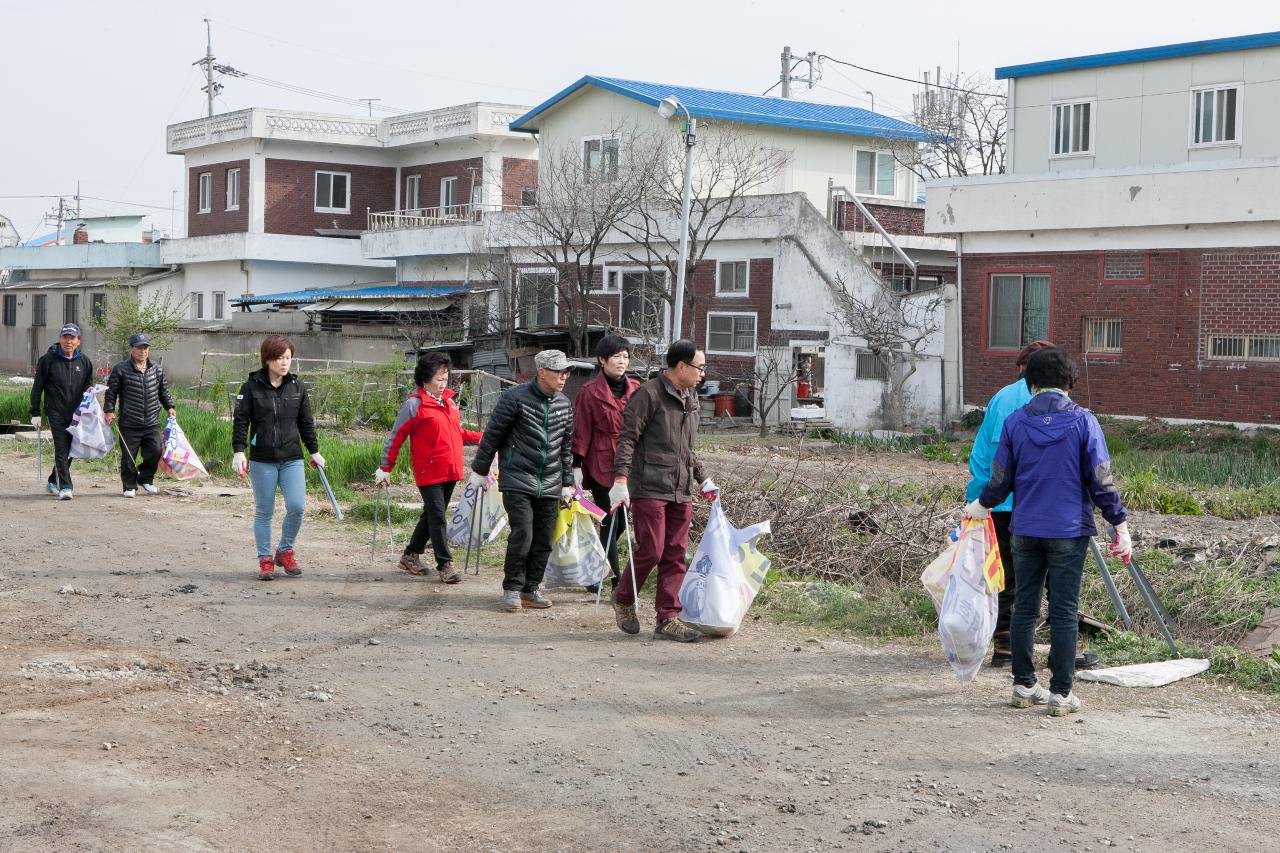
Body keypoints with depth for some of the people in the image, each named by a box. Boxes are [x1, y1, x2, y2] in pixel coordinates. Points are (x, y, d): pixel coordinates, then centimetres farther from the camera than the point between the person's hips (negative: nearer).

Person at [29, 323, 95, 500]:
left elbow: (89, 385, 22)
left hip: (76, 414, 4)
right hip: (56, 413, -4)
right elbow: (37, 388, 0)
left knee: (69, 451, 10)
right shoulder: (48, 359, -3)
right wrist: (35, 413, -2)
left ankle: (53, 482, 28)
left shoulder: (84, 361, 7)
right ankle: (64, 487, -14)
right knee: (61, 449, -12)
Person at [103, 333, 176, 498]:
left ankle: (146, 480, 23)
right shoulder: (120, 369, -1)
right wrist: (109, 410, -6)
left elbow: (163, 391, 24)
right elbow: (111, 392, 3)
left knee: (155, 452, -1)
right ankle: (130, 486, 15)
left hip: (152, 423, 3)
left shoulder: (157, 369, 11)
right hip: (129, 424, -3)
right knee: (128, 457, 0)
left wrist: (169, 407, 16)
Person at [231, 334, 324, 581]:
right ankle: (265, 559, 18)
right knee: (264, 512, 5)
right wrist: (239, 451, -10)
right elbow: (240, 420, -2)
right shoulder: (252, 386, -3)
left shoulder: (297, 386, 6)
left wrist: (314, 451, 16)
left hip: (292, 459, 2)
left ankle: (285, 551, 14)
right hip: (262, 461, -2)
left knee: (297, 506, -9)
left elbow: (306, 422, 14)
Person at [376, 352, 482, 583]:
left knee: (432, 515, 15)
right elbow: (396, 437, -6)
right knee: (437, 517, -7)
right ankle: (444, 564, -5)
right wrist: (385, 469, -6)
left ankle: (411, 555, 28)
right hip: (429, 472, -7)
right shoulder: (415, 404, -8)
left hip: (450, 471, 7)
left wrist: (481, 438, 13)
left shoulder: (449, 402, 14)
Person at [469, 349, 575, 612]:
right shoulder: (516, 398, -8)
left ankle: (531, 588, 17)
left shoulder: (564, 404, 9)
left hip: (549, 484, 5)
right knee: (522, 534, -13)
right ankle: (512, 589, 2)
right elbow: (492, 435, -1)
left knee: (544, 539, 4)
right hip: (518, 480, -5)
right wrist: (479, 471, 2)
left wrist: (567, 483, 17)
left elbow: (566, 446, 19)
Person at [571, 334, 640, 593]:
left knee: (620, 522, 10)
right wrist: (577, 465, -6)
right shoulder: (590, 392, -6)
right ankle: (616, 583, 3)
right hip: (601, 467, -5)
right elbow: (581, 432, -3)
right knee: (609, 523, -2)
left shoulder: (635, 389, 8)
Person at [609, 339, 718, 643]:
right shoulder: (649, 394, -8)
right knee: (651, 551, -7)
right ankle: (623, 599, 17)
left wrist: (702, 479, 27)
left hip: (681, 491, 8)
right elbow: (627, 438, -11)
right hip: (650, 488, -8)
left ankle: (668, 618, 8)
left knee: (675, 556, 4)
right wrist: (620, 480, -19)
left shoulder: (690, 399, 18)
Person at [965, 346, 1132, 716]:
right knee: (1064, 613, 2)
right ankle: (1061, 693, 4)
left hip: (1025, 530, 2)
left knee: (1024, 608, 12)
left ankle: (1024, 685, 18)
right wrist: (1120, 525, 1)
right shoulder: (1083, 421, -6)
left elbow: (1001, 479, 5)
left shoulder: (1014, 422, 0)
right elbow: (1101, 480, -7)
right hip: (1069, 531, -2)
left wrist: (981, 505, 24)